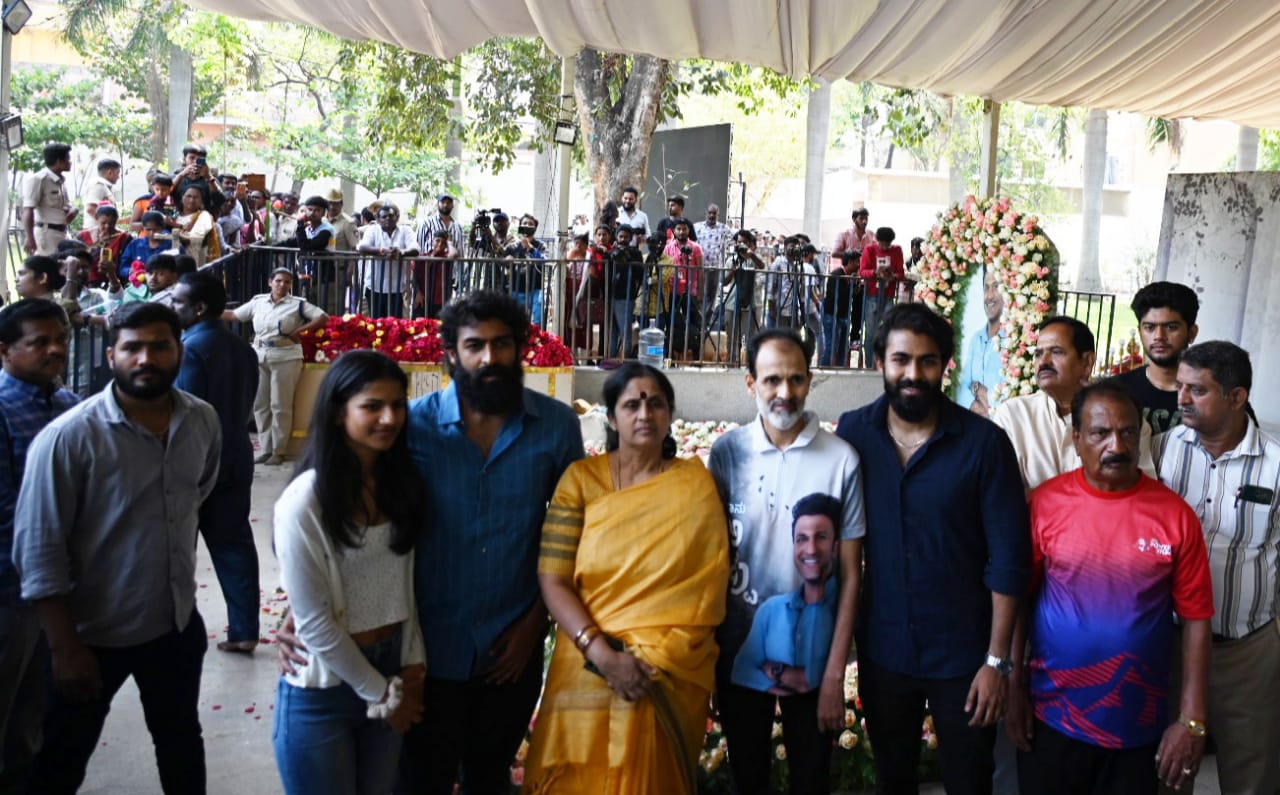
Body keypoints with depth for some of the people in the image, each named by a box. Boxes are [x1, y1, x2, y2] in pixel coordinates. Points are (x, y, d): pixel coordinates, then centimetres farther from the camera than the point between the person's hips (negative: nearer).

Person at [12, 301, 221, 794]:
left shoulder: (203, 421, -5)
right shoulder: (67, 437, -22)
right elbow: (39, 551, -19)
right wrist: (65, 647, -19)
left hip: (178, 621, 5)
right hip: (95, 630, -4)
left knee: (181, 738, 24)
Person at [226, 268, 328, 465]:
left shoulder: (297, 304, -5)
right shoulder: (258, 301, 7)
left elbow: (323, 317, -8)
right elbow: (234, 314, 13)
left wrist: (299, 331, -10)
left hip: (285, 358, -4)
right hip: (260, 357, 4)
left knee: (280, 406, -1)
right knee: (260, 405, 8)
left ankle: (279, 451, 6)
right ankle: (265, 449, 16)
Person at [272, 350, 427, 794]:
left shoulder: (400, 482, 2)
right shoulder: (305, 500, -17)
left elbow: (405, 583, 7)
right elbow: (313, 621, -15)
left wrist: (412, 665, -3)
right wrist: (380, 694, -9)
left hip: (391, 672, 5)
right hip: (322, 690, -5)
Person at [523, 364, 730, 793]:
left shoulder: (695, 485, 0)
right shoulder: (581, 479, -3)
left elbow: (707, 586, -2)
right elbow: (553, 581, -8)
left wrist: (654, 660, -12)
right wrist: (602, 654, -19)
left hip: (672, 678, 0)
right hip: (588, 671, 0)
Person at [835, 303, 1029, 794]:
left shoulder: (985, 442, -13)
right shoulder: (853, 432, -6)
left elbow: (1008, 558, -11)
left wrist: (997, 659, -11)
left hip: (963, 654, -2)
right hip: (882, 650, 2)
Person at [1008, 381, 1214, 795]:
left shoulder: (1175, 515, -7)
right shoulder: (1045, 503, -7)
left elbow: (1195, 619, -4)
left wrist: (1192, 719, -6)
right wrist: (1015, 688, -1)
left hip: (1138, 725, 0)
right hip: (1051, 716, 0)